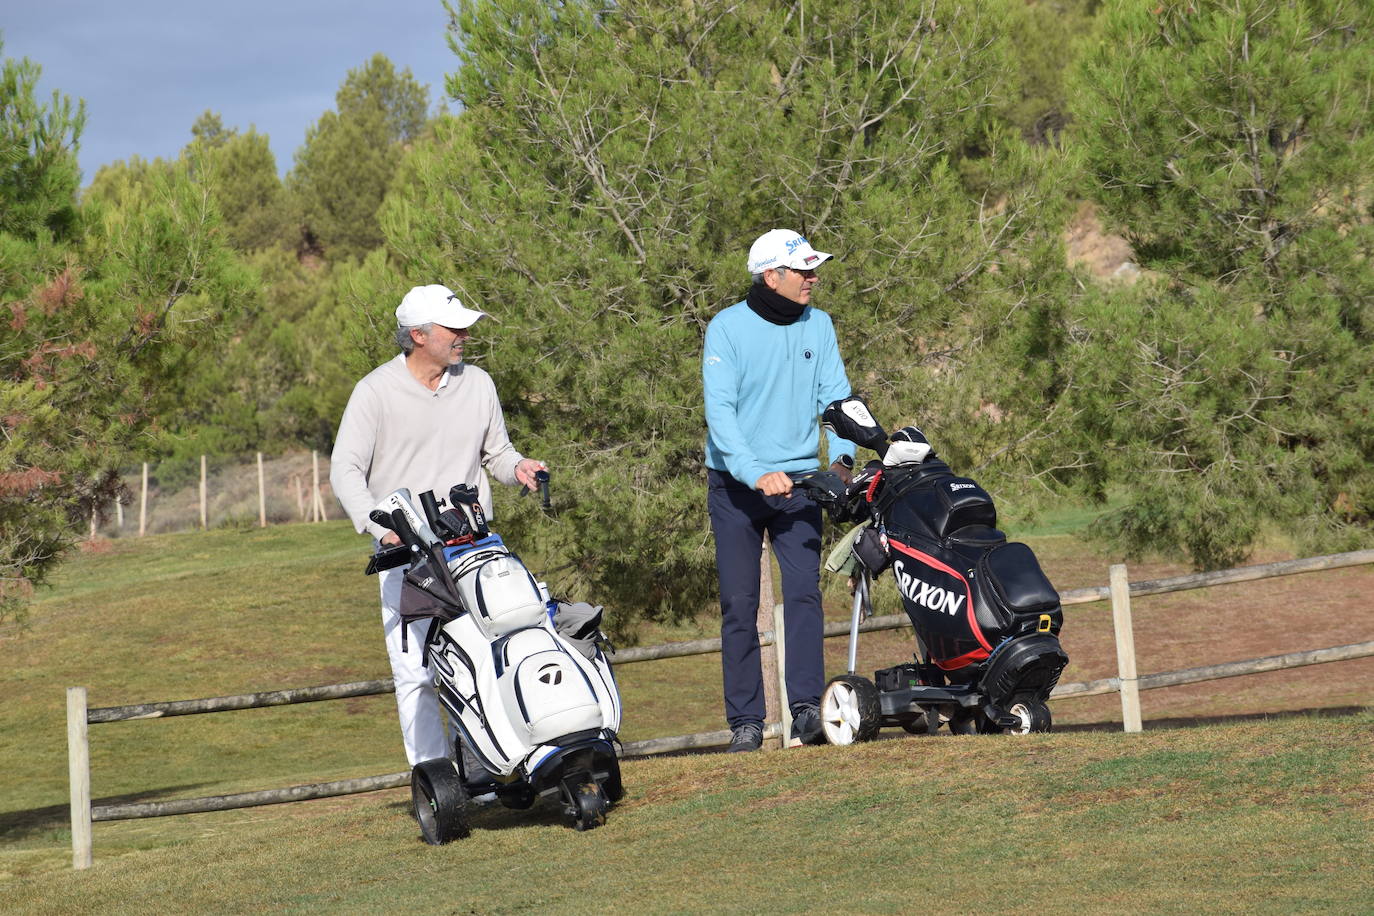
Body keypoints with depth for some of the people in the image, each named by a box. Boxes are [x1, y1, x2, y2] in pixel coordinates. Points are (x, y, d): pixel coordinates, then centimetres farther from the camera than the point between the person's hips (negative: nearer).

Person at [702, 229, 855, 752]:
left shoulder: (818, 326, 6)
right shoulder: (728, 328, -8)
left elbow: (836, 394, 4)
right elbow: (719, 409, -15)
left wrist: (842, 455, -14)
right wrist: (757, 474, -26)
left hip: (799, 479, 3)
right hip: (735, 484, -2)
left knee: (804, 591, -11)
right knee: (740, 604, -1)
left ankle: (806, 707, -14)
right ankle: (745, 721, 4)